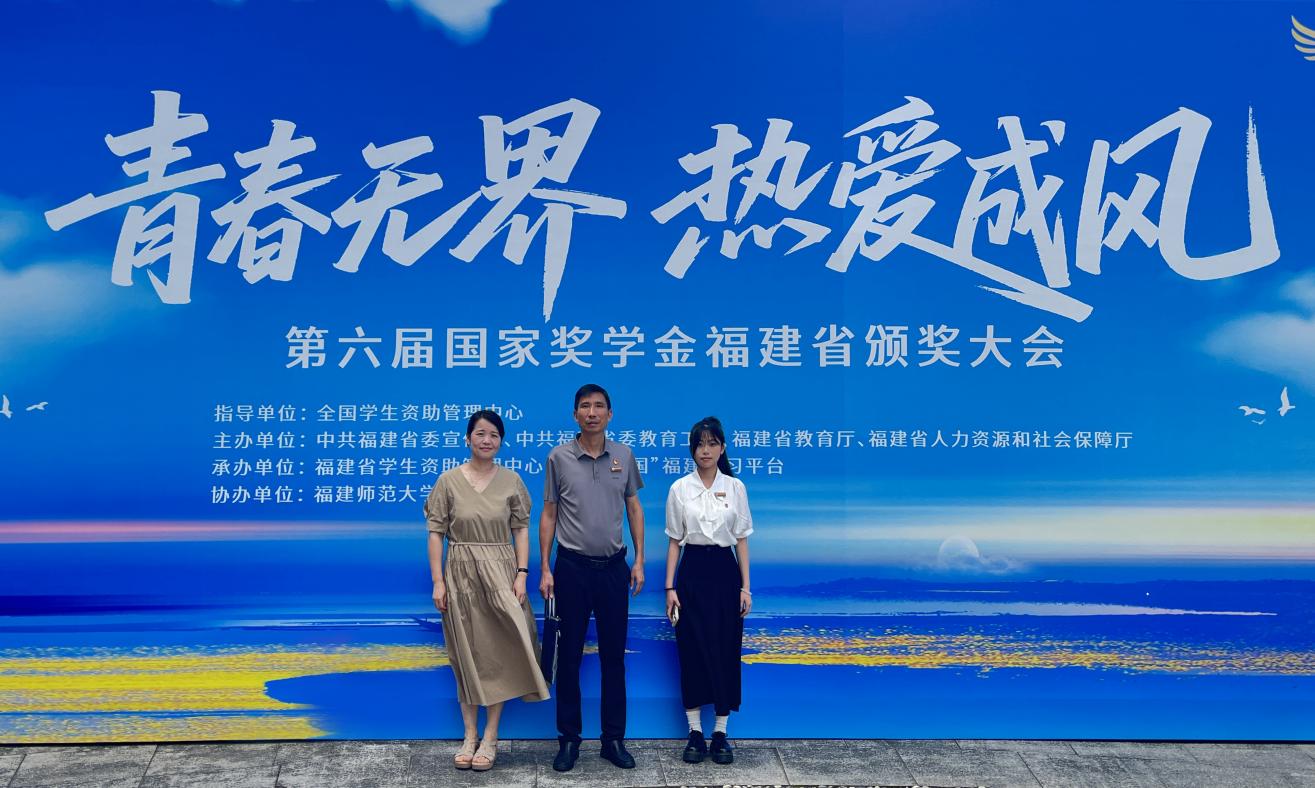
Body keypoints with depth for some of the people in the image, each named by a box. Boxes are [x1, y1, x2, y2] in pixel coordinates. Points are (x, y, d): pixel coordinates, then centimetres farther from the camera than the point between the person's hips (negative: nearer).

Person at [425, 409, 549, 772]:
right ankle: (470, 735, 18)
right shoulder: (449, 480, -3)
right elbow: (436, 533, -1)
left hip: (501, 573, 1)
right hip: (461, 574, 0)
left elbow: (521, 529, 3)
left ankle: (490, 738, 13)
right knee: (466, 653, 8)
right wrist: (438, 581, -6)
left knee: (499, 650, 1)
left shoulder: (511, 481, 1)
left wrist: (521, 575, -6)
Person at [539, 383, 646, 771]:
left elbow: (634, 508, 9)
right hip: (572, 567, -1)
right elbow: (548, 515, 1)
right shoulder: (559, 457, -3)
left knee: (613, 656, 8)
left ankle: (614, 738, 19)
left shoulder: (624, 456, 2)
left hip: (613, 567, 2)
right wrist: (545, 570, -3)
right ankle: (569, 739, 18)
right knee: (569, 656, 6)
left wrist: (639, 560, 4)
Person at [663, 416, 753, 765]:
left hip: (725, 571, 1)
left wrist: (745, 586, 0)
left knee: (726, 652, 3)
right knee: (692, 651, 2)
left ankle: (721, 733, 15)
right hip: (692, 571, 0)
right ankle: (695, 733, 13)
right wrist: (670, 587, -2)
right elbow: (674, 541, 3)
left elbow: (741, 539, 4)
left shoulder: (735, 487, 2)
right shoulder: (679, 488, 1)